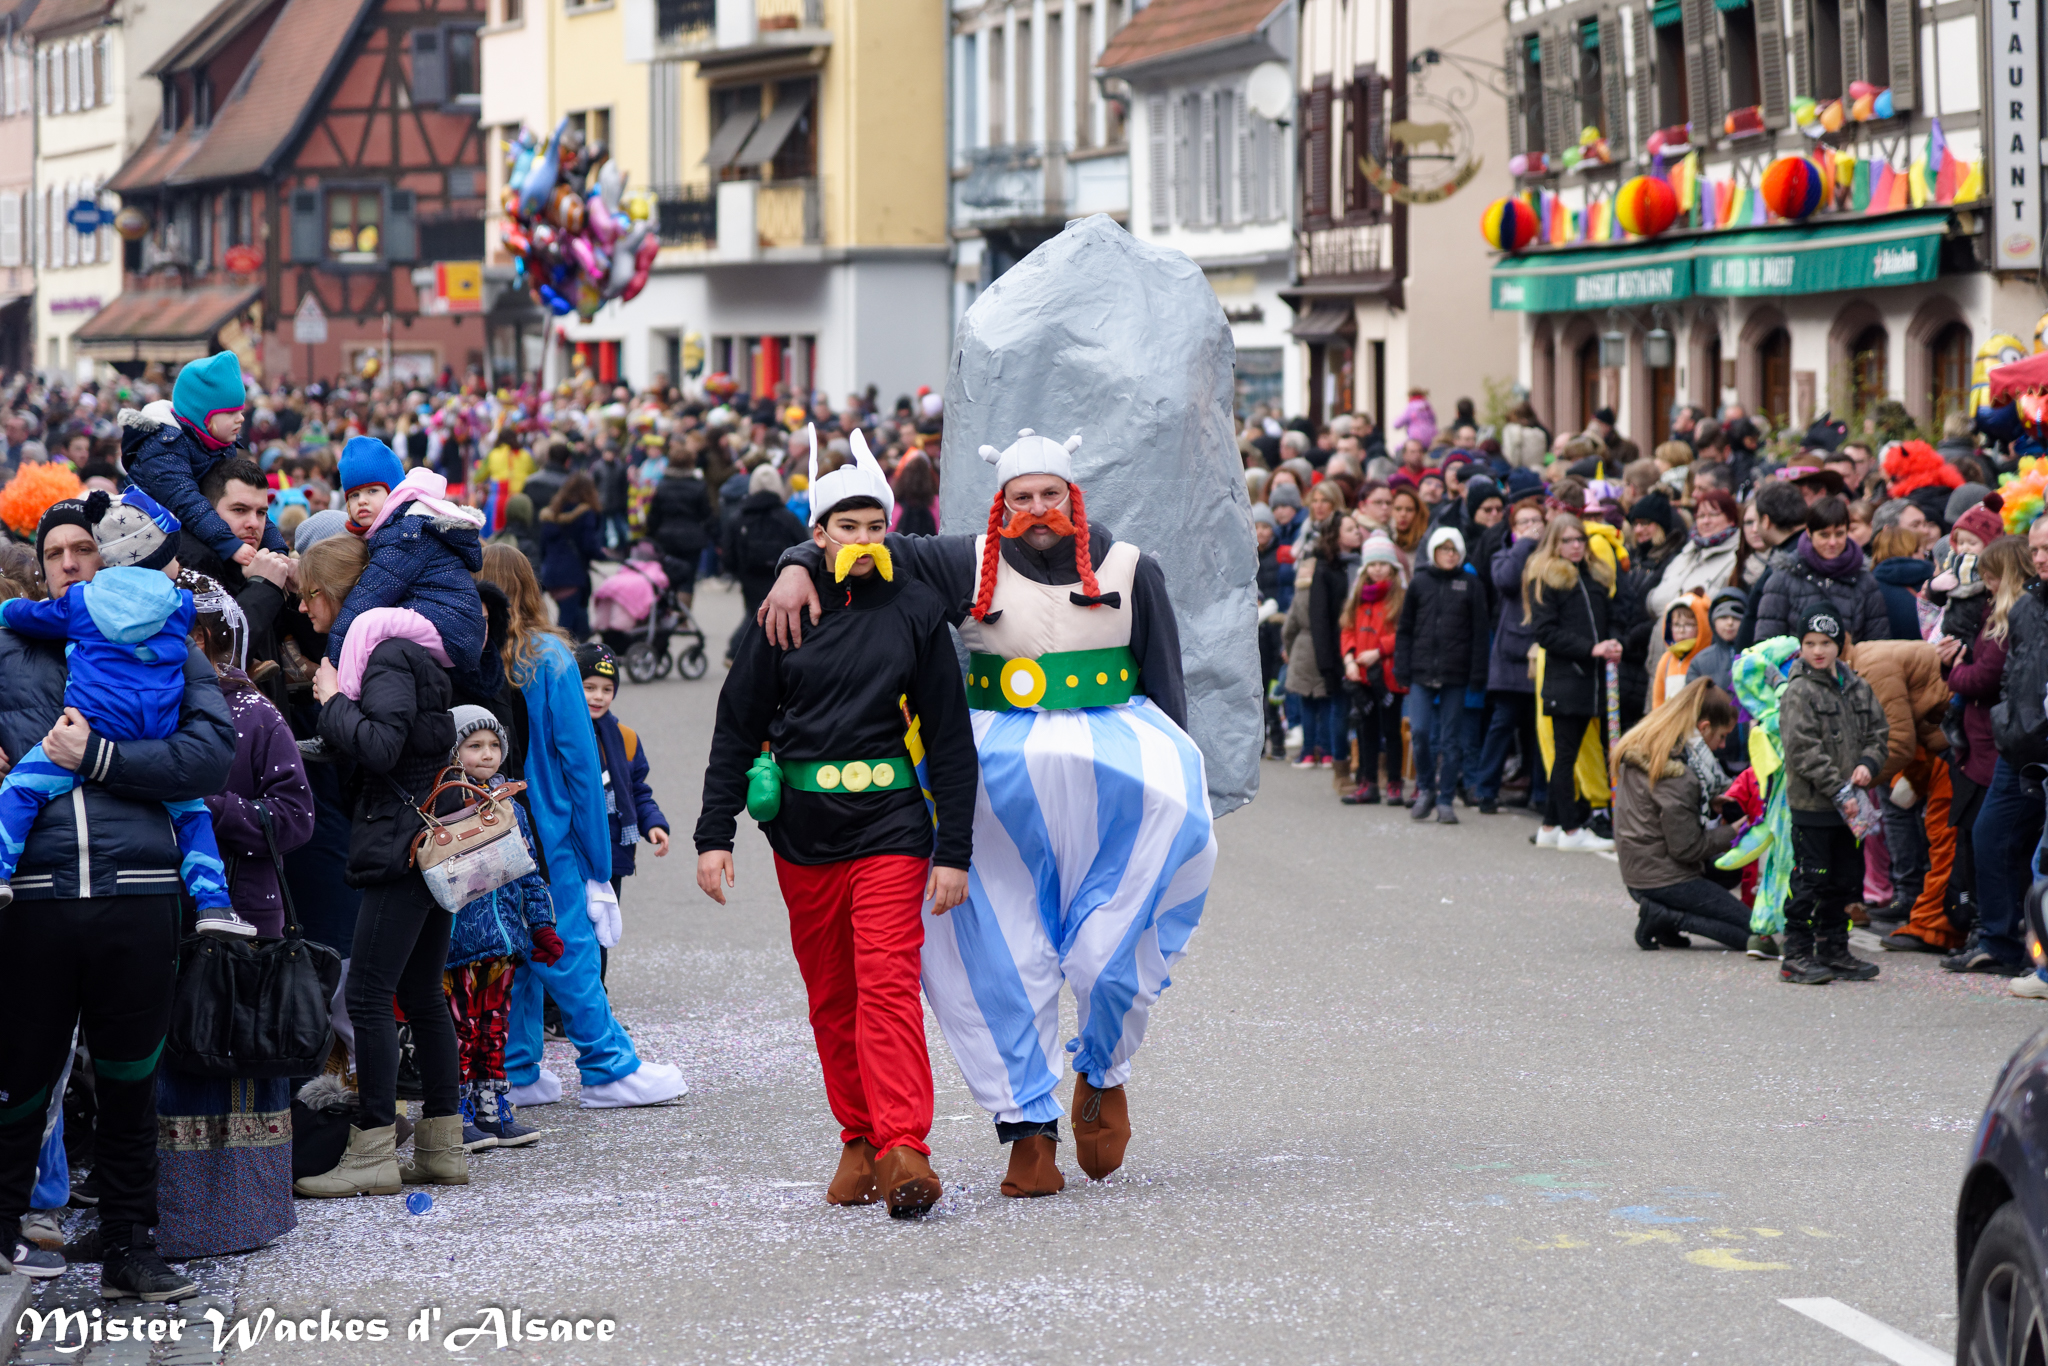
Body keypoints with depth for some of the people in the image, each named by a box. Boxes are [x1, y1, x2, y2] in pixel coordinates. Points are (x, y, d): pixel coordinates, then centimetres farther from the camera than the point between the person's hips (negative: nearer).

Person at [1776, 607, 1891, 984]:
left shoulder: (1858, 688, 10)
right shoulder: (1798, 692, -10)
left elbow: (1878, 734, 14)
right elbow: (1803, 751, -16)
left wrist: (1868, 764, -8)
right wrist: (1838, 789, -20)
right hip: (1811, 803, -7)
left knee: (1846, 879, 13)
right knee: (1810, 879, -5)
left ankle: (1833, 949, 23)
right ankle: (1796, 954, 1)